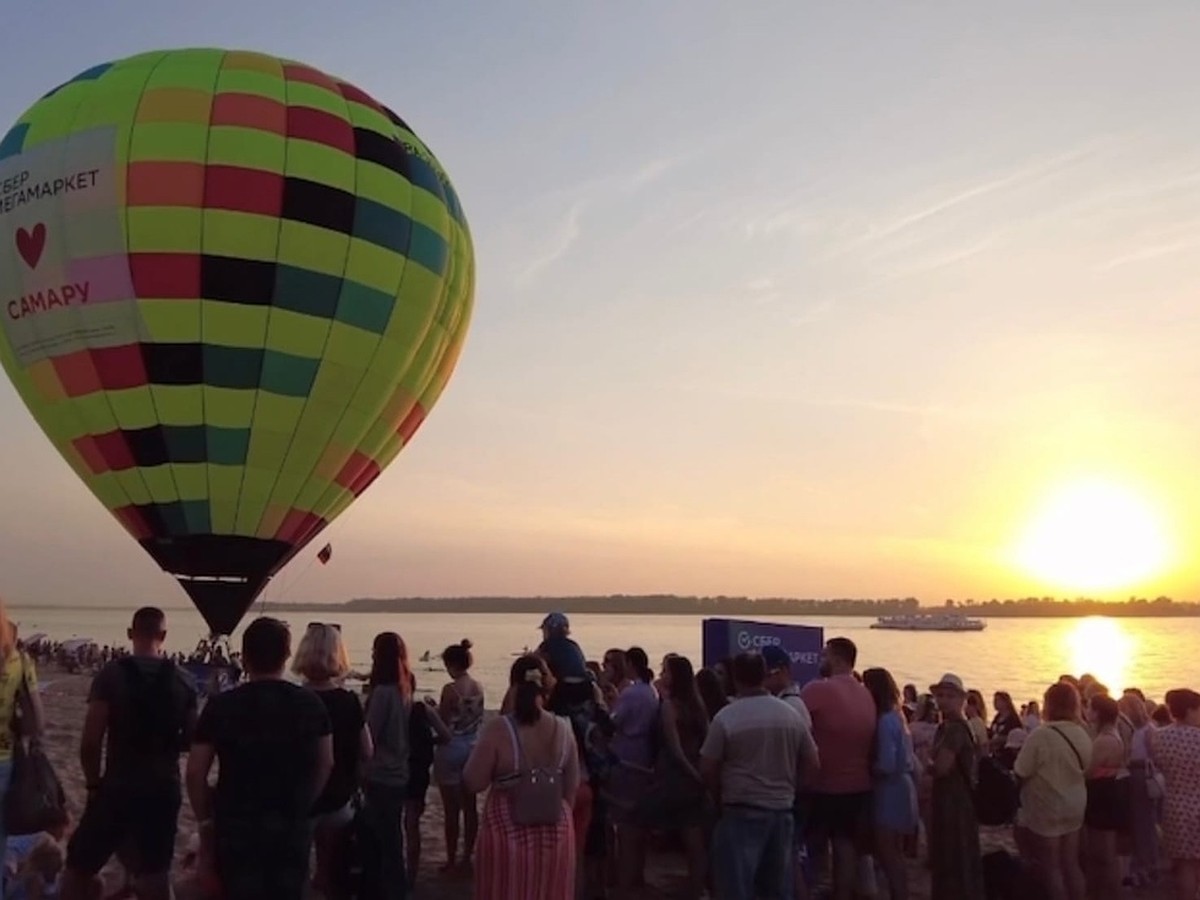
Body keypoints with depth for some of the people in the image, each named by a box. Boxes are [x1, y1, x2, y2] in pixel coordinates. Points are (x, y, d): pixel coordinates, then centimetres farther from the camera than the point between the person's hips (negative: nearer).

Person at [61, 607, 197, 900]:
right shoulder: (183, 681, 0)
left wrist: (93, 782, 3)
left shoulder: (112, 673, -9)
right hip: (164, 788, 3)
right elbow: (191, 740, 4)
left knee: (79, 867, 15)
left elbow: (90, 741, -12)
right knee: (155, 873, 10)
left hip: (118, 785, -2)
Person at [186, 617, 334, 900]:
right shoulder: (310, 704, -2)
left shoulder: (221, 705, -8)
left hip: (237, 823, -1)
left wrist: (205, 820, 8)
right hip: (292, 823, 2)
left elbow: (195, 773, -5)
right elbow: (325, 764, 5)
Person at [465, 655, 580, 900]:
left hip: (508, 829, -3)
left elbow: (473, 783, -10)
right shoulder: (563, 729, -3)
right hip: (555, 830, 4)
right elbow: (572, 785, 6)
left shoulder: (499, 729, -16)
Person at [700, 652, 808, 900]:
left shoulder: (726, 717, -13)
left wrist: (722, 797, 10)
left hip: (742, 812, -5)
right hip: (782, 810, 5)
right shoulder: (793, 715, 2)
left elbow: (707, 769, -8)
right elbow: (804, 764, 11)